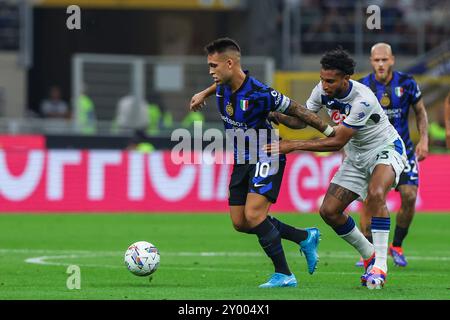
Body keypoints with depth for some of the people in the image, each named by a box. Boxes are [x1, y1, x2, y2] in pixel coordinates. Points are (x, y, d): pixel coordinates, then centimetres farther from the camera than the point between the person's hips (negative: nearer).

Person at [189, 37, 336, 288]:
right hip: (242, 161, 8)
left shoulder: (259, 94, -27)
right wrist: (204, 94, 34)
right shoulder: (224, 87, -4)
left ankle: (284, 275, -10)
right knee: (240, 223, 6)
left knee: (253, 215, -22)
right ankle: (305, 237, 22)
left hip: (266, 157, -8)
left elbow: (296, 111, -18)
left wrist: (332, 133, -10)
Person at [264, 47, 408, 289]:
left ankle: (380, 265, -32)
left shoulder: (362, 100, -32)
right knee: (329, 211, -4)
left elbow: (337, 142, -31)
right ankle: (369, 256, 15)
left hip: (385, 150, -7)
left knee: (375, 194, -36)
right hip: (356, 157, 7)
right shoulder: (323, 90, -12)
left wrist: (293, 145, -31)